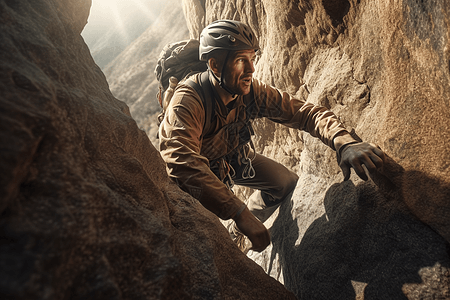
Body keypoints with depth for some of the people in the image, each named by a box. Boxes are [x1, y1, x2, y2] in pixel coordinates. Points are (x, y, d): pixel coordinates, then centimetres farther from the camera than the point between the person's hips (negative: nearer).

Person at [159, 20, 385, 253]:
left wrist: (344, 143, -43)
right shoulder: (187, 102, -39)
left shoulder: (252, 91, -22)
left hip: (233, 156, 5)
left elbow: (303, 112, -23)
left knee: (287, 184, -1)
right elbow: (184, 165, -51)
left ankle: (237, 235, 22)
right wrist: (240, 213, -57)